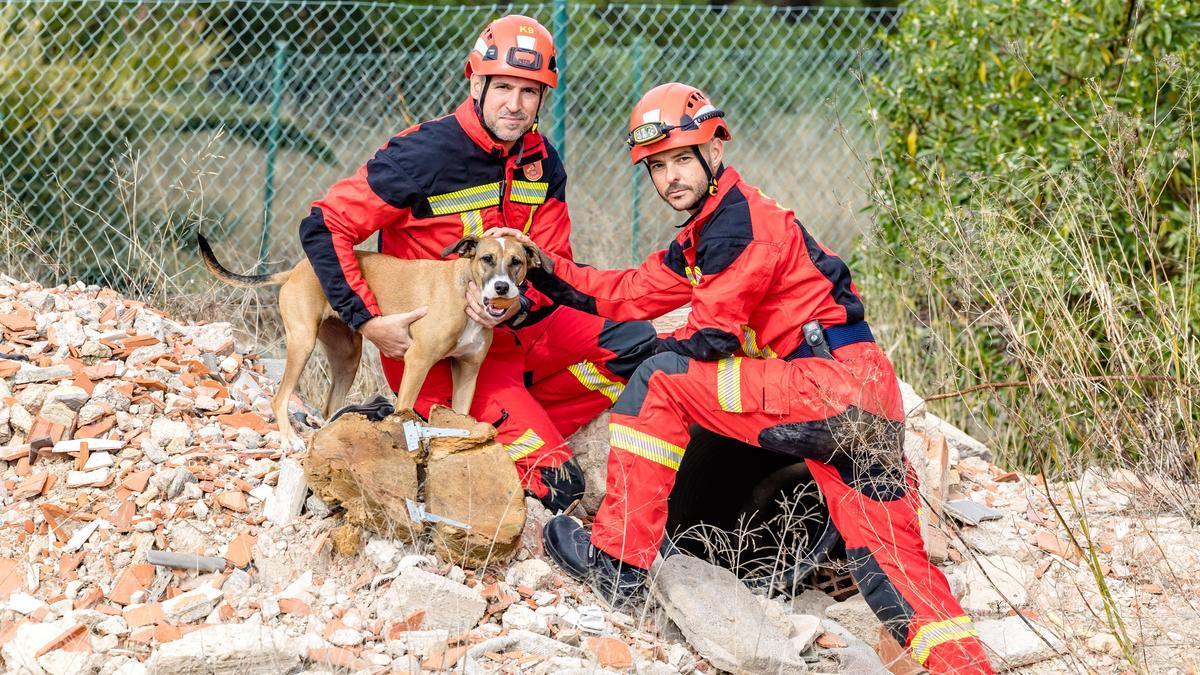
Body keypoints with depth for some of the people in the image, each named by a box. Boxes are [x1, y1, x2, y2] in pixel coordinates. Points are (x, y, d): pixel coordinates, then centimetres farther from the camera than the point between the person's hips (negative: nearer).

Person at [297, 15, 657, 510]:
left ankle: (518, 428, -3)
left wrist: (519, 306, -24)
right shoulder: (426, 154, -18)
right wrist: (368, 322, -23)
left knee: (633, 344, -6)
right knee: (553, 483, -20)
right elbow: (323, 227, -17)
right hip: (436, 350, -7)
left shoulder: (543, 166, 2)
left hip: (516, 327, 7)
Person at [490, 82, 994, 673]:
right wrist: (546, 271, 11)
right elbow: (634, 293, 19)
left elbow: (712, 337, -11)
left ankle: (615, 562, -8)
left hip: (831, 384, -10)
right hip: (857, 402, 10)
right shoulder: (701, 234, 22)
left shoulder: (741, 223, -8)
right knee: (888, 557, 10)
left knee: (659, 380, -8)